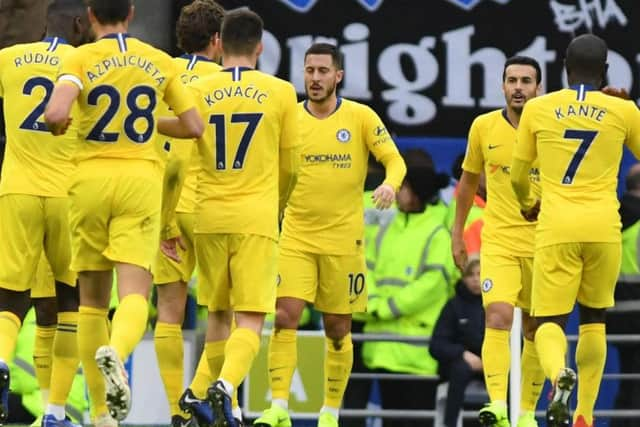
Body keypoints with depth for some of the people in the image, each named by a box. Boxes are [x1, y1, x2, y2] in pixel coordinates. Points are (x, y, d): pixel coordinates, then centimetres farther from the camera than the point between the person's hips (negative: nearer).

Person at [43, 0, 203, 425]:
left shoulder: (81, 59, -2)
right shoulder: (161, 62, 6)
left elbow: (56, 114, -19)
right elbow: (194, 127, 7)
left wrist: (58, 126, 5)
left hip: (91, 180, 0)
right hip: (141, 180, 0)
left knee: (92, 300, 10)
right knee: (134, 292, -10)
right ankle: (116, 353, -44)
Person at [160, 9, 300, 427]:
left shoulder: (197, 91, 2)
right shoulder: (281, 93, 1)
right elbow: (290, 165, 8)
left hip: (208, 217, 2)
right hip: (257, 218, -2)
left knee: (218, 314, 18)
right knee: (250, 320, -5)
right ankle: (227, 385, -30)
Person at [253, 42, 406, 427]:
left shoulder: (361, 117, -2)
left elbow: (395, 160, -4)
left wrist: (390, 185, -26)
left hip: (343, 239, -1)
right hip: (296, 236, 1)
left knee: (338, 328, 5)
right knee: (285, 317, -13)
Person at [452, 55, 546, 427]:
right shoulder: (484, 127, 1)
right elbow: (469, 179, 15)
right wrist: (457, 233, 16)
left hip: (543, 243, 0)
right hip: (498, 240, 0)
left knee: (536, 329, 7)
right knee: (498, 317, -19)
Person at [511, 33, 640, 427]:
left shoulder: (538, 109, 5)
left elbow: (517, 177, 15)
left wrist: (528, 204, 37)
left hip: (556, 228, -1)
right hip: (604, 228, 1)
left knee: (549, 321, 2)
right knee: (594, 318, 17)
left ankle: (559, 374, -32)